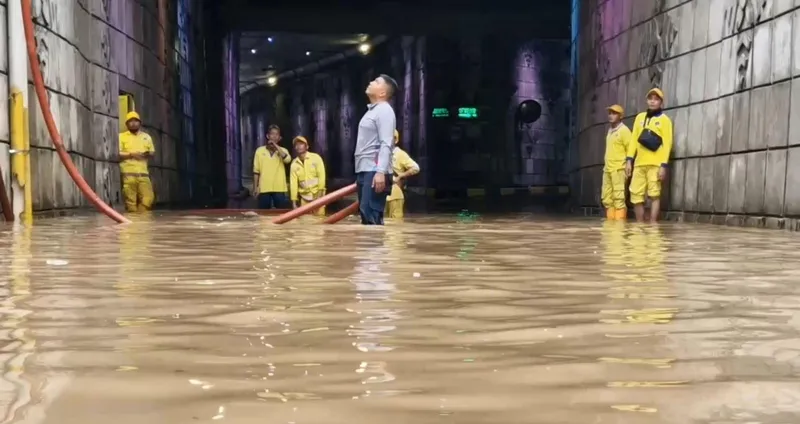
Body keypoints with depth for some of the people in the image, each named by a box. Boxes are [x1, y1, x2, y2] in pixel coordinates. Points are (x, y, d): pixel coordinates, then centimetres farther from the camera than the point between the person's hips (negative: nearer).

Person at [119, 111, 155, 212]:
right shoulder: (122, 136, 8)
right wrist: (131, 154, -13)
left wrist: (148, 154, -4)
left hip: (143, 173, 3)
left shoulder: (146, 137, 19)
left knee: (148, 197, -7)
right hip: (128, 173, -3)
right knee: (130, 200, -6)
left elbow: (152, 153, 19)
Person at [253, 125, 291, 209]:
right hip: (264, 189, 0)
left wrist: (276, 146, -13)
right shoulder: (260, 150, 7)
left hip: (279, 189, 0)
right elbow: (256, 171, 8)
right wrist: (256, 187, 2)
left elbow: (287, 159, -16)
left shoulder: (283, 150, 8)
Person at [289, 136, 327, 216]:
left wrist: (319, 194, -15)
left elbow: (321, 175, -8)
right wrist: (294, 201, -1)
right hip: (304, 197, 3)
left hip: (317, 194, -3)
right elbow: (293, 183, 2)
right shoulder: (294, 164, 4)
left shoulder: (316, 158, -5)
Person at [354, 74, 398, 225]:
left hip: (375, 171, -10)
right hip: (364, 170, 10)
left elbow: (386, 144, -18)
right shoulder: (372, 110, 23)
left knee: (371, 215, -16)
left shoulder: (384, 110, -7)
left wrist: (380, 172, -27)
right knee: (366, 214, 9)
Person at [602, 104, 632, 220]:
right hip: (607, 169, 8)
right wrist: (606, 165, 17)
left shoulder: (624, 130, -5)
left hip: (619, 169, -8)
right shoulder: (610, 130, 18)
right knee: (607, 198, 9)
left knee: (619, 198, -9)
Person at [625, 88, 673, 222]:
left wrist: (664, 165, -13)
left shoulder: (664, 119, 3)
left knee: (654, 195, -5)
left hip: (655, 164, -5)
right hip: (639, 164, 5)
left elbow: (667, 143, -4)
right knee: (636, 195, 2)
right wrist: (629, 159, 4)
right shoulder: (640, 117, 17)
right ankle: (640, 225, 11)